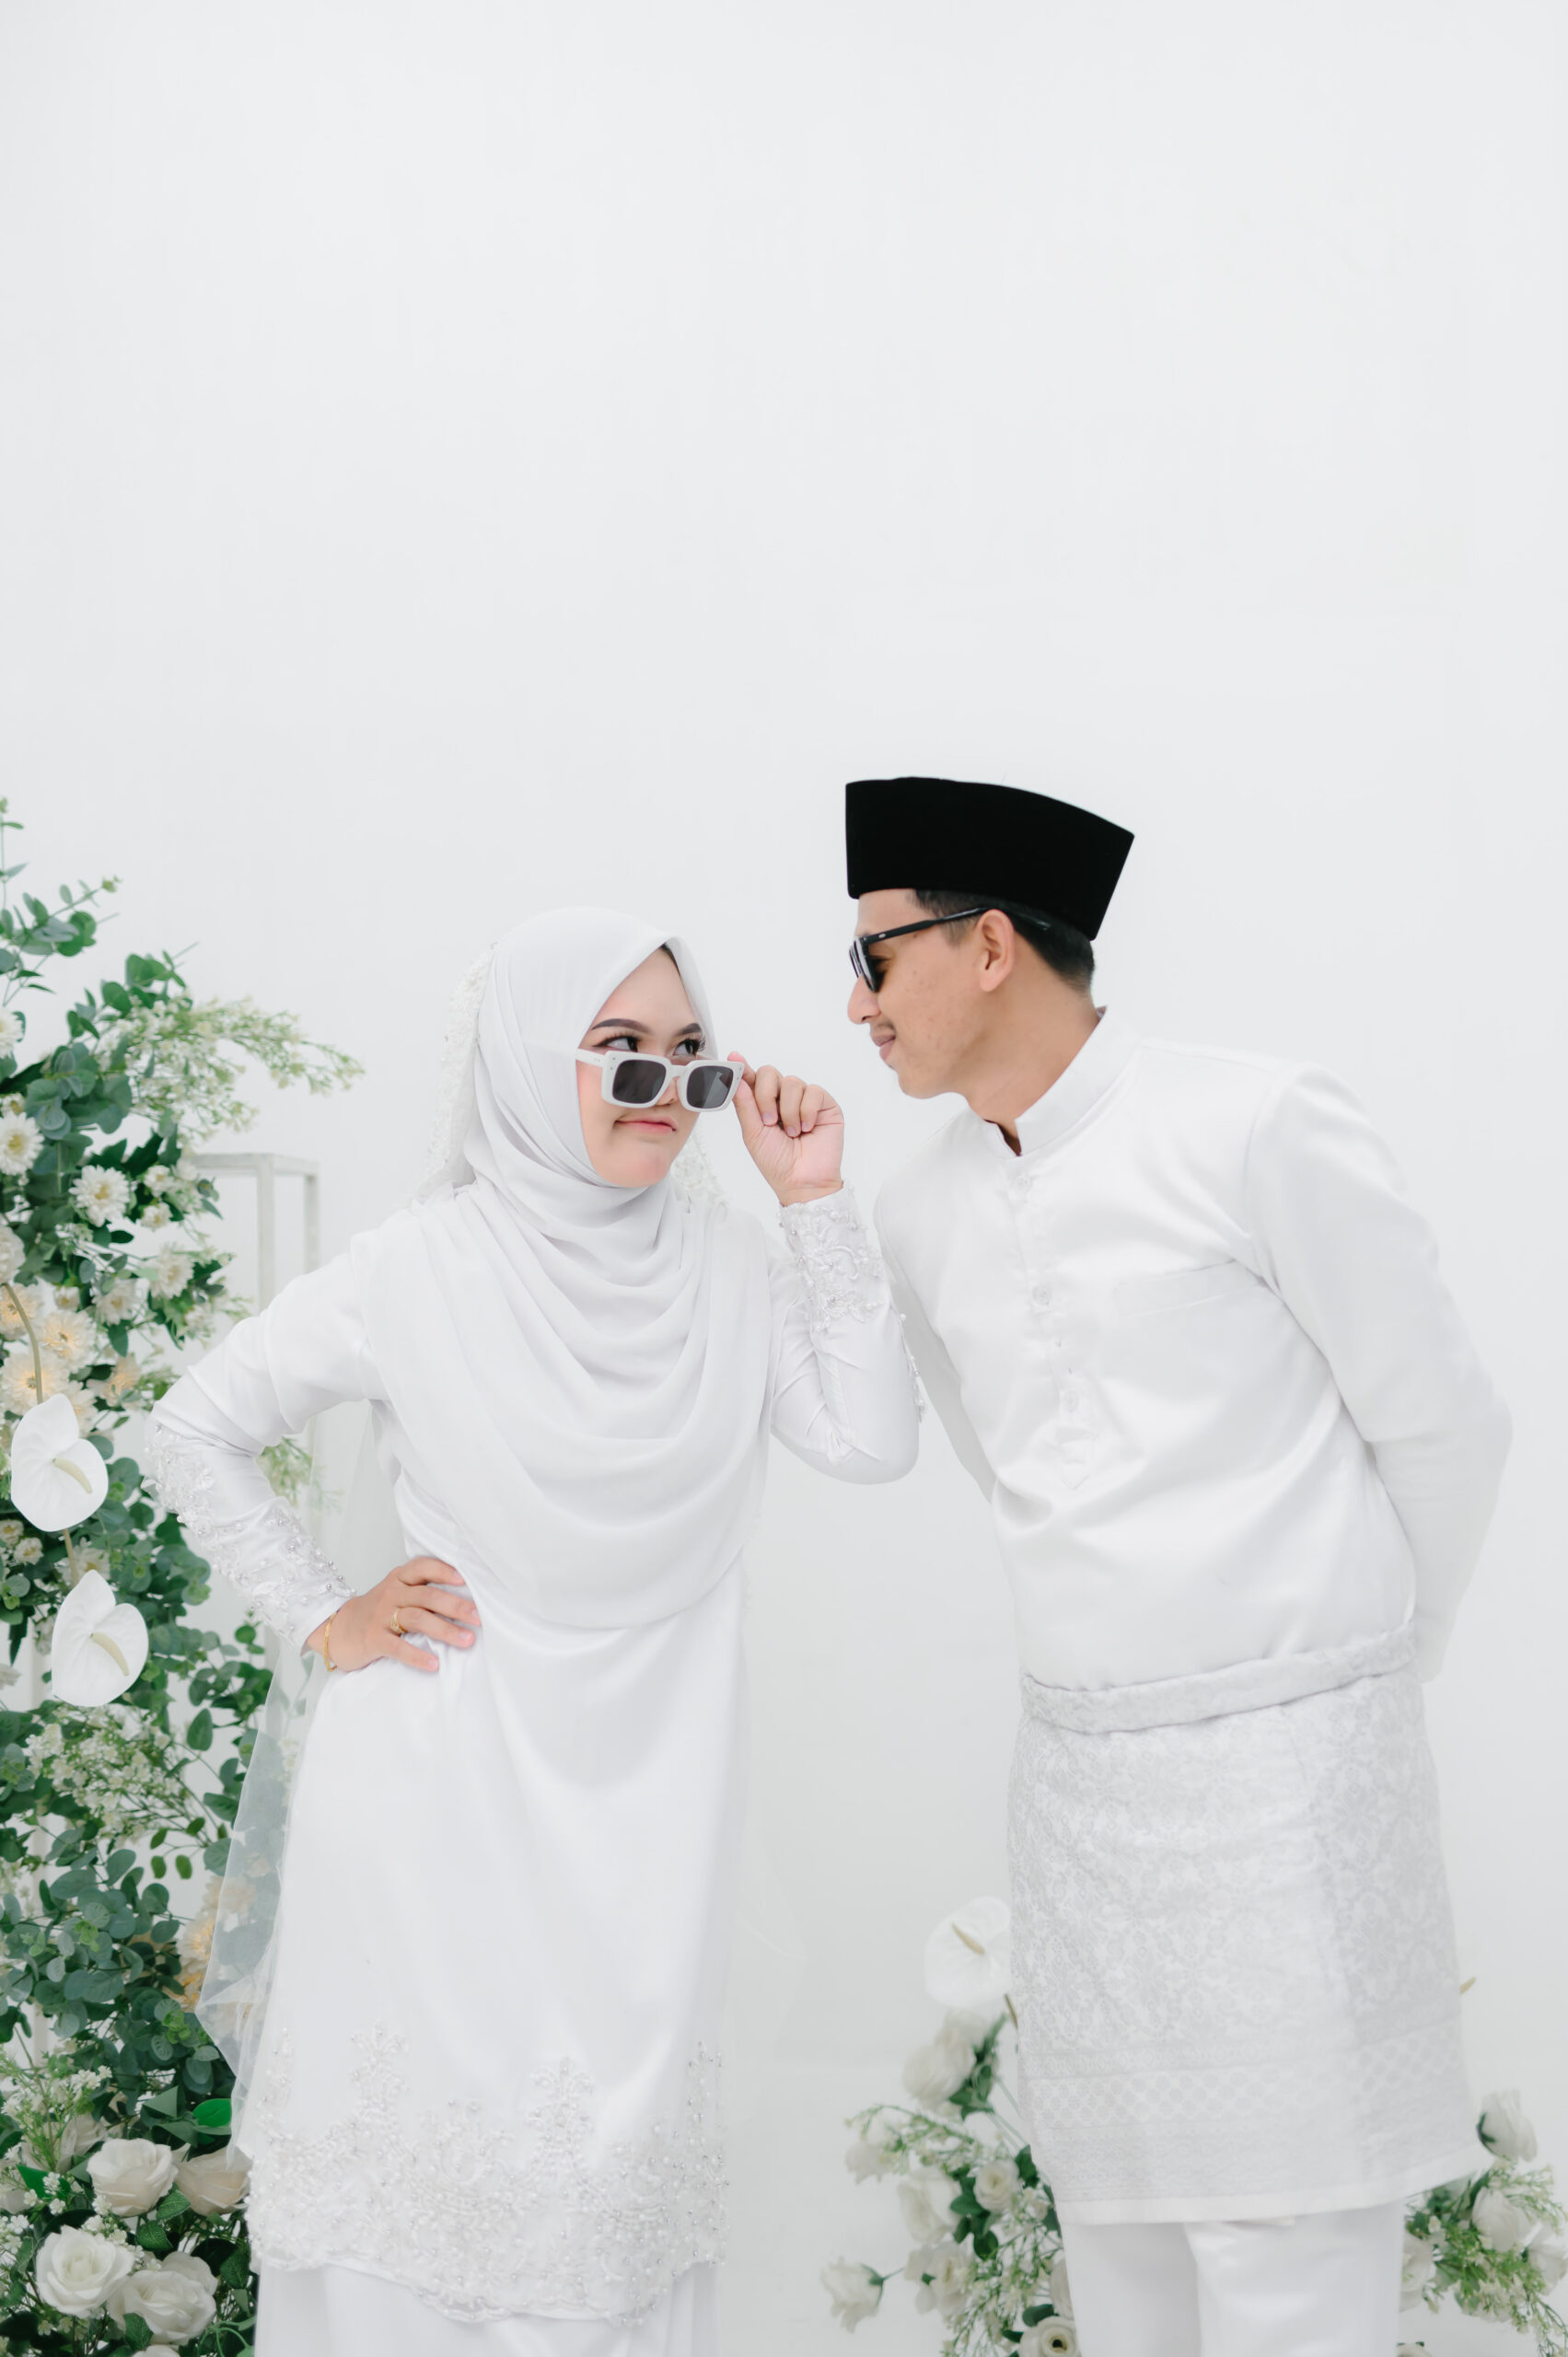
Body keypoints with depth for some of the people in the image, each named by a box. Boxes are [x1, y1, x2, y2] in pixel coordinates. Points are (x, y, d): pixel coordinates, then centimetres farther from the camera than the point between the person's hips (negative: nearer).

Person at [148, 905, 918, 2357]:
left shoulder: (726, 1266, 4)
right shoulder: (421, 1272, -6)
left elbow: (871, 1441, -7)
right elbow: (196, 1430, 3)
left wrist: (815, 1203, -8)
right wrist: (324, 1622, -2)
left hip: (641, 1790, 3)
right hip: (443, 1783, -3)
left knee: (620, 2148, 3)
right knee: (430, 2128, 1)